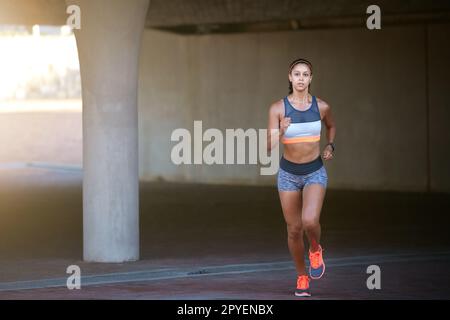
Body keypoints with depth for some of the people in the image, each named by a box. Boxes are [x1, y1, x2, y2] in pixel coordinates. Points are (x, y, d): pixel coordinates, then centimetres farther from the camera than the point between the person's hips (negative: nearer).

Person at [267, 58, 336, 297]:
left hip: (315, 173, -1)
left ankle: (315, 250, 10)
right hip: (288, 174, 1)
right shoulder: (278, 108, -12)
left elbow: (331, 126, 18)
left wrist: (330, 146, 1)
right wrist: (281, 131, -35)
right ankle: (302, 277, 31)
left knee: (310, 221, -25)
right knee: (294, 230, 7)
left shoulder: (321, 106, -7)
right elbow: (269, 147, -16)